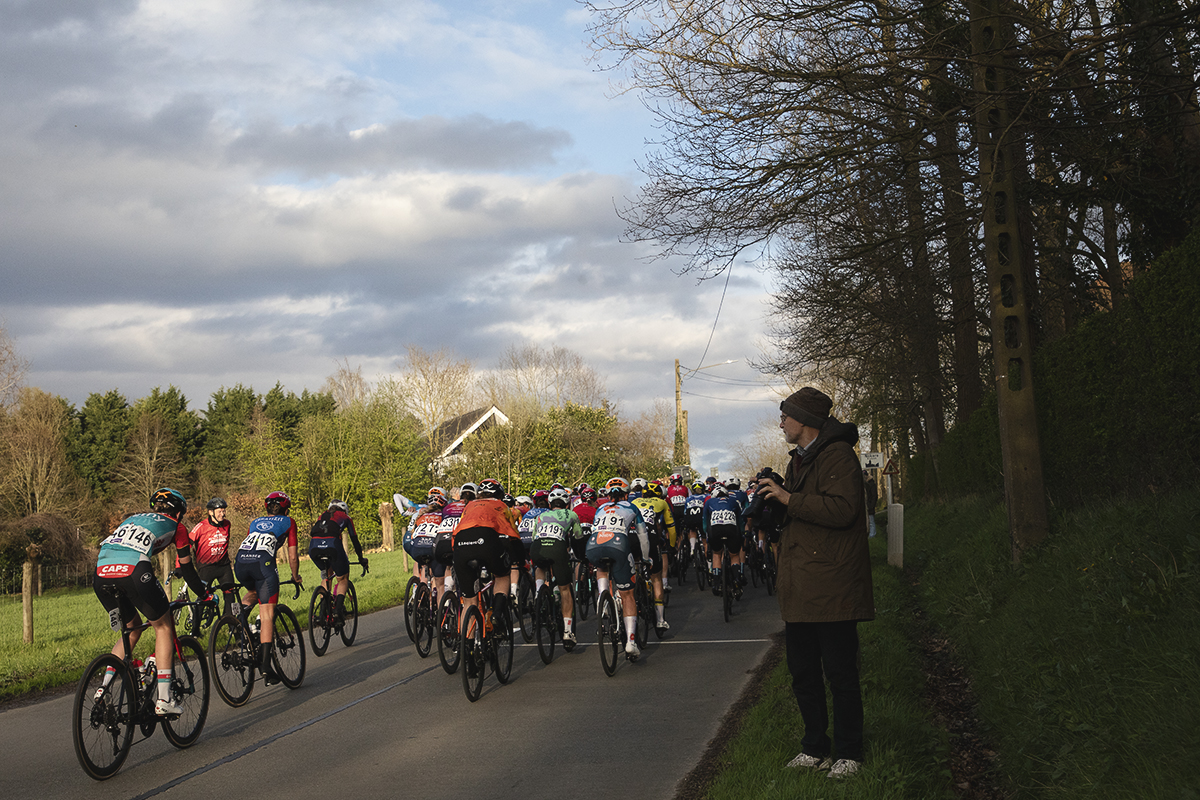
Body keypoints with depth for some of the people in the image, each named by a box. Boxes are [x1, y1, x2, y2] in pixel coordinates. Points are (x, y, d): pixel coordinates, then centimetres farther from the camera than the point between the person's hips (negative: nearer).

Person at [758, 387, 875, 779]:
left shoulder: (837, 456, -11)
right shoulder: (799, 460, 21)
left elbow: (842, 509, -24)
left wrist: (789, 498, -20)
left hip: (832, 587, -10)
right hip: (800, 590, 10)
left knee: (840, 673, -2)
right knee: (803, 673, 13)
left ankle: (848, 754, 7)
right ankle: (815, 749, 23)